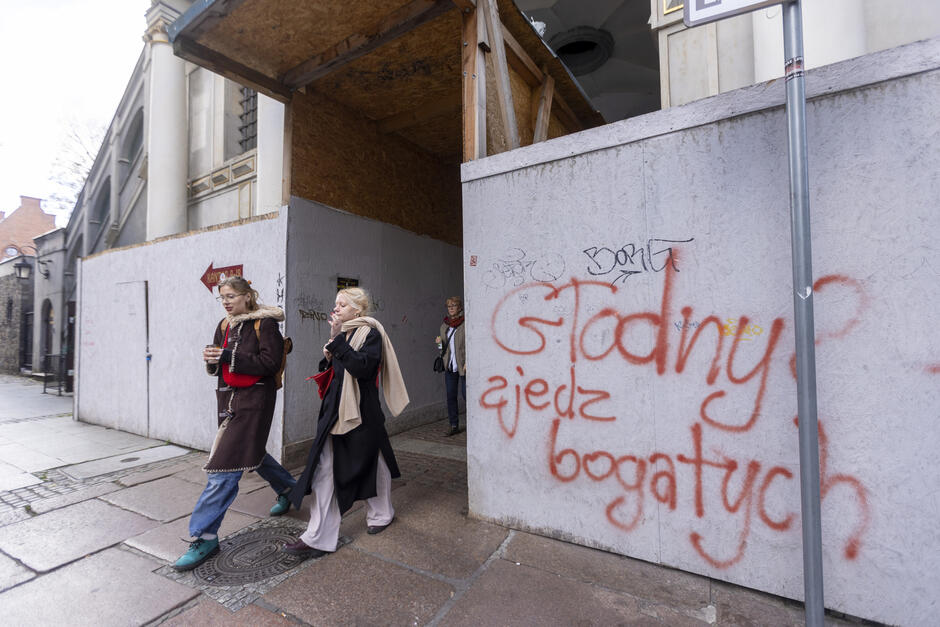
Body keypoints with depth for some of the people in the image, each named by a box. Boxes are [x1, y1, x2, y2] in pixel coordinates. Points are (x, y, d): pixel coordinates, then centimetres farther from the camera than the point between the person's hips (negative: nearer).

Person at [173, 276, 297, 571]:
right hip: (228, 398, 8)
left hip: (254, 400, -8)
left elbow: (271, 363, -19)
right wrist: (211, 359, -9)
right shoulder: (224, 326, 12)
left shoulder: (264, 323, -10)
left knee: (226, 464, -9)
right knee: (251, 452, 21)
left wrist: (229, 356, -22)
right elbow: (217, 368, 14)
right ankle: (288, 488, 44)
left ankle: (204, 537, 3)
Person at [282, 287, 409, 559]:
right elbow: (329, 369, 17)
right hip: (334, 411, 7)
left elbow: (362, 367, -26)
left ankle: (381, 514, 37)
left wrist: (337, 341, -24)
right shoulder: (342, 333, 11)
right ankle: (319, 537, 14)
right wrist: (329, 355, -4)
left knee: (370, 464, 12)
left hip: (361, 413, -7)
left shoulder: (370, 333, -11)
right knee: (325, 470, 3)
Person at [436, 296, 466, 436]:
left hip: (463, 366, -6)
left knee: (466, 394, -4)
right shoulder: (444, 326, 13)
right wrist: (440, 343, -1)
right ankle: (453, 425, 20)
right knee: (450, 396, 9)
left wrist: (468, 363, -16)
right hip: (449, 365, 6)